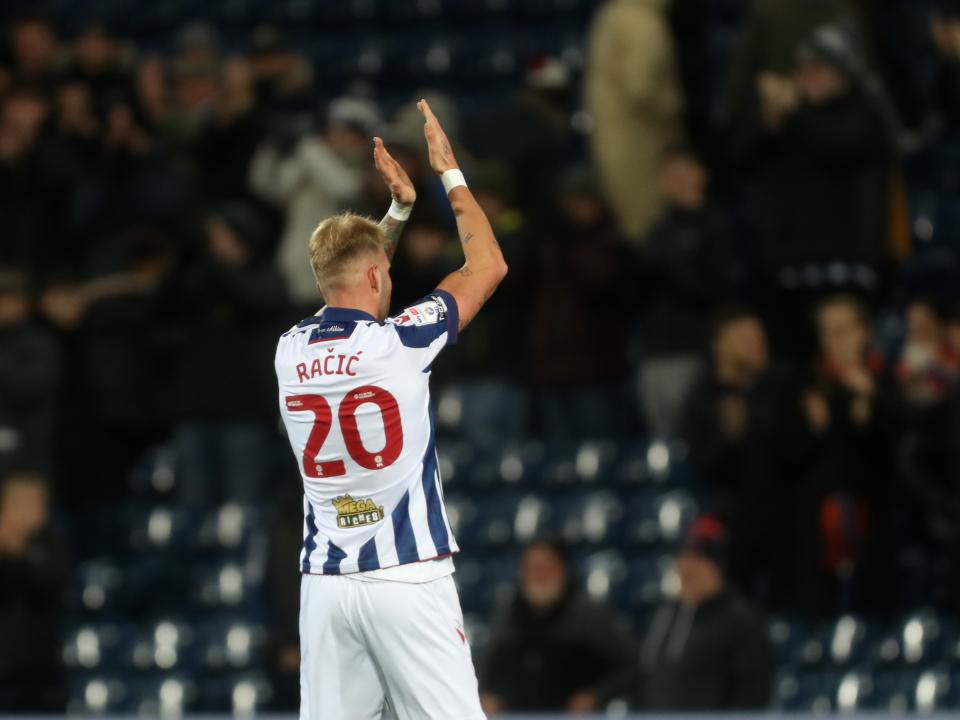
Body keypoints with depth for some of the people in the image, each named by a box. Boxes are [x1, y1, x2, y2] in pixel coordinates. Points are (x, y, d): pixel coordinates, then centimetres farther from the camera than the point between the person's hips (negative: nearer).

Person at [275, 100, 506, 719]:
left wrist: (400, 209, 29)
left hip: (325, 582, 5)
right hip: (408, 578, -5)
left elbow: (349, 287, 29)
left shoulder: (291, 352, 6)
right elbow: (488, 267, 5)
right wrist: (450, 172, 15)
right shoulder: (398, 344, -8)